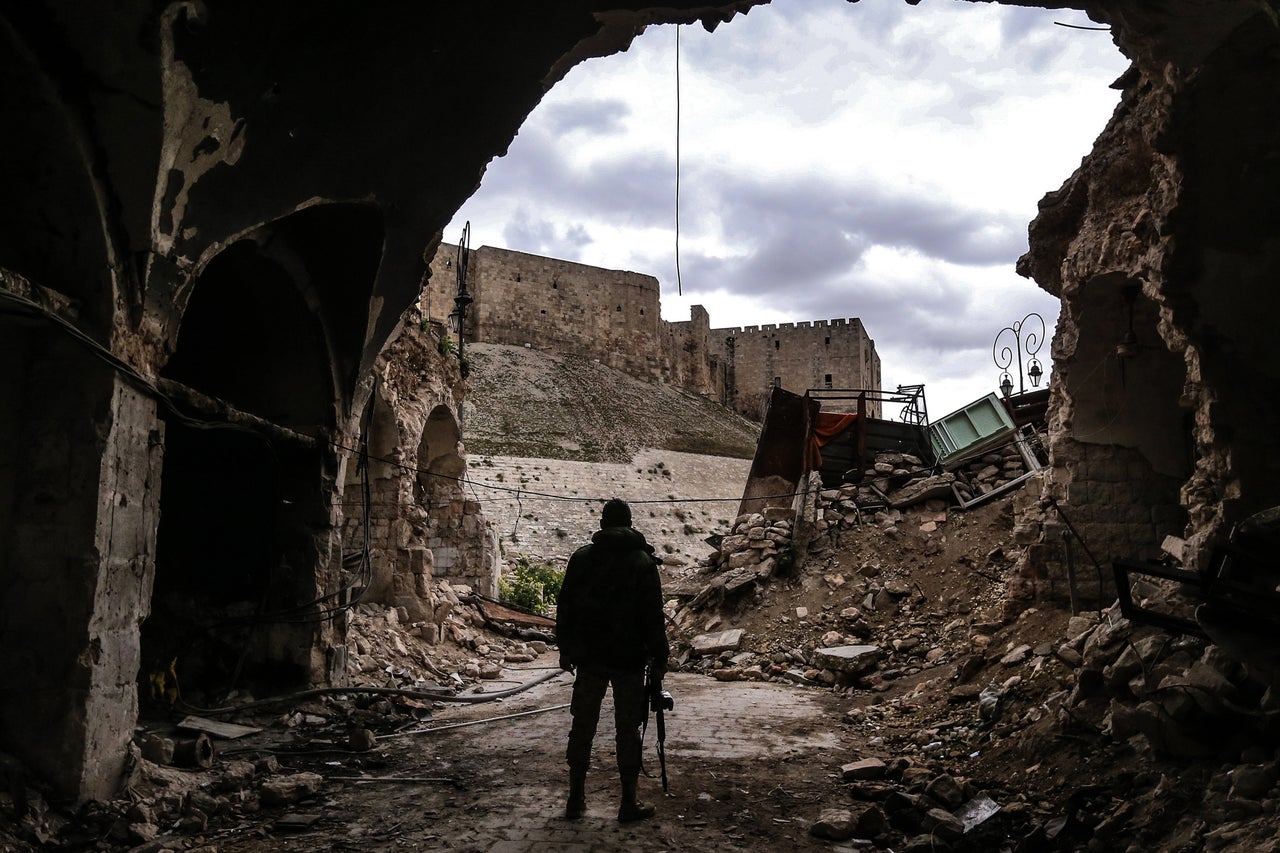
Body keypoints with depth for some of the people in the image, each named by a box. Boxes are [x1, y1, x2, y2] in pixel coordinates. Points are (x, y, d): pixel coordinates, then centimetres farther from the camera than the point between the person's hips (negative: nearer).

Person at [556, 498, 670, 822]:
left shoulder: (581, 557, 2)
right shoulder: (642, 561, -5)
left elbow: (565, 606, 6)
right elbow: (653, 616, -7)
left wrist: (566, 648, 16)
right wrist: (659, 659, -2)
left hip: (589, 658, 2)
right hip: (629, 659, -2)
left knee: (583, 725, 11)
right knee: (628, 728, 4)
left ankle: (576, 798, 17)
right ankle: (629, 802, 9)